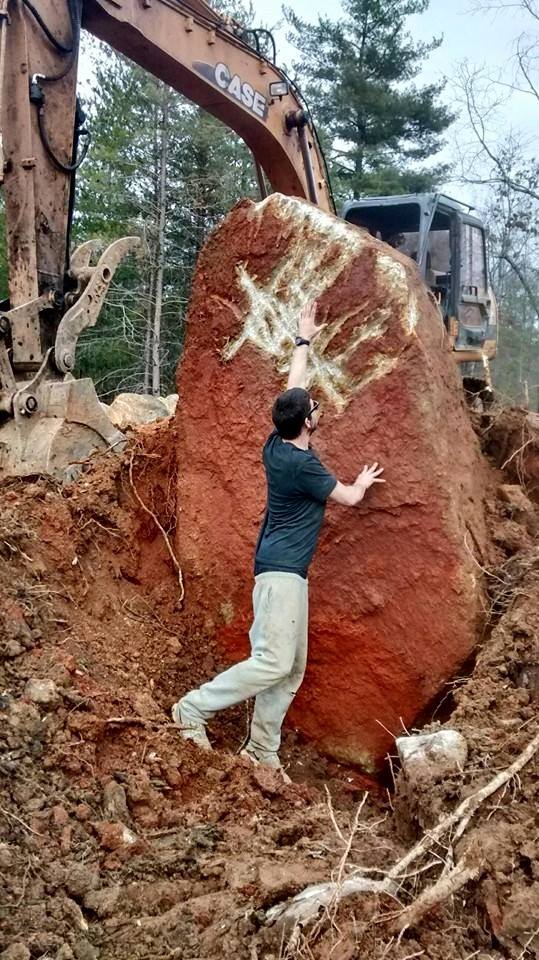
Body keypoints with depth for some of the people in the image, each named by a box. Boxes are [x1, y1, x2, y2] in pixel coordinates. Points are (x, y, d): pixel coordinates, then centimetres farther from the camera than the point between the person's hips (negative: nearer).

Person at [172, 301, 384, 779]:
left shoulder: (277, 444, 8)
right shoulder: (303, 464, -16)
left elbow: (293, 386, 21)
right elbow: (348, 498, -1)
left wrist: (304, 340, 29)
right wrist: (362, 482, 22)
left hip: (284, 569, 10)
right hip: (282, 568, -10)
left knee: (292, 669, 9)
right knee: (273, 661, -13)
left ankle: (262, 752, 12)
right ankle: (194, 707, -7)